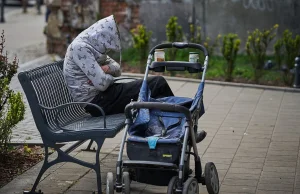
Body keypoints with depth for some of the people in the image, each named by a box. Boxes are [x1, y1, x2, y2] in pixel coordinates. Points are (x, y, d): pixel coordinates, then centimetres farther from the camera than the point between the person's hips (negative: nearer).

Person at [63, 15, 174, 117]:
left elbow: (118, 69, 16)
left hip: (100, 95, 9)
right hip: (95, 101, -9)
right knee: (158, 84, -10)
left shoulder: (94, 45, 13)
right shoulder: (80, 47, -16)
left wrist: (107, 69, -7)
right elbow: (102, 83, -23)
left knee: (158, 82, 0)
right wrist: (110, 78, 0)